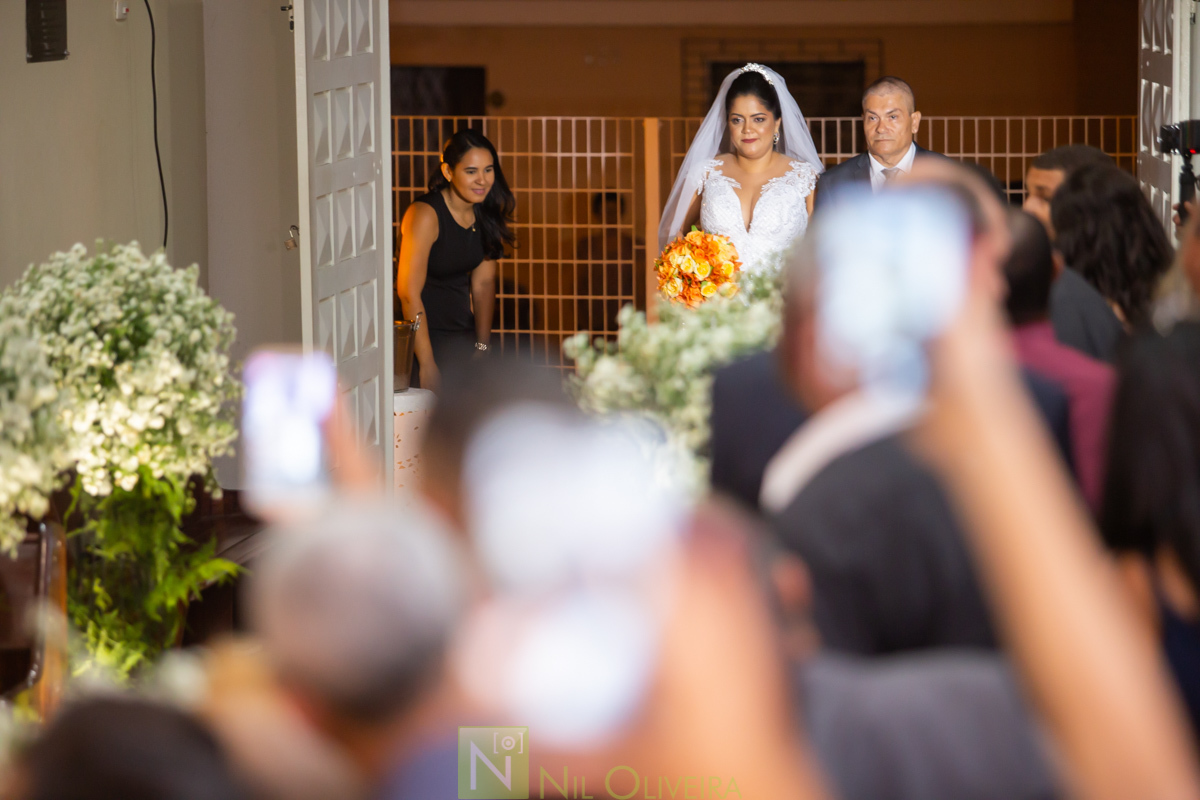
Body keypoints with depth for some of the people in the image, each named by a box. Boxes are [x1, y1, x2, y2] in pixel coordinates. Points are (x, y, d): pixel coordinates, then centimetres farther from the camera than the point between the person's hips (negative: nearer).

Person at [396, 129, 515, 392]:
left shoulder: (486, 213, 3)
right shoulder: (425, 215, -18)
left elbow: (483, 282, 10)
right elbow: (409, 292, -20)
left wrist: (482, 346, 4)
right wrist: (427, 364, -21)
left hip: (463, 336, 6)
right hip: (424, 336, -6)